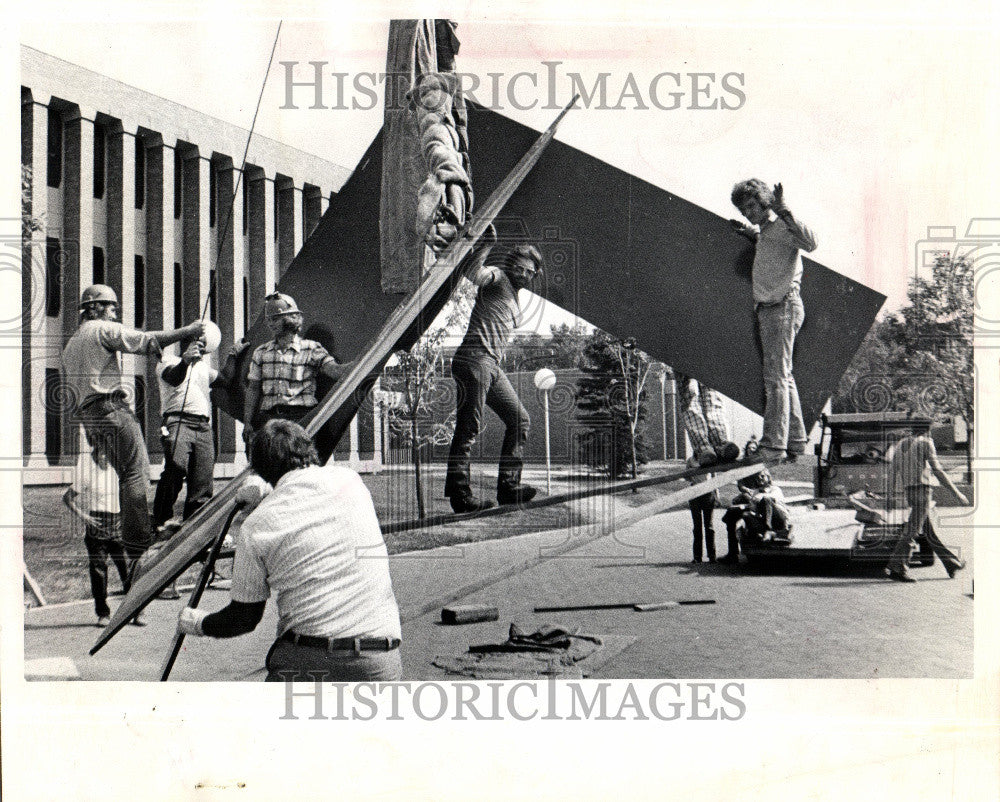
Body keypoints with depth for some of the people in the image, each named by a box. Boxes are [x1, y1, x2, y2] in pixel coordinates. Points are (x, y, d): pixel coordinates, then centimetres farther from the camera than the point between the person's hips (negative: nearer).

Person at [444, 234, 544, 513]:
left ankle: (508, 486, 12)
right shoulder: (497, 277, 0)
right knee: (468, 427, -10)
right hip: (474, 359, -10)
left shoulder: (513, 296, 26)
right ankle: (459, 493, -9)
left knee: (519, 419, 10)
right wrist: (488, 243, -25)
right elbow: (474, 274, -22)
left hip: (493, 367, 10)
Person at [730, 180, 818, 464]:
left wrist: (784, 212, -32)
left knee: (776, 377, -12)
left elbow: (810, 243, -28)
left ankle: (773, 445, -14)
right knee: (782, 378, 12)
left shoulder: (781, 227, -10)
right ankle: (795, 441, 18)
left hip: (782, 307, -10)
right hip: (769, 310, 10)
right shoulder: (765, 232, 18)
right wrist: (749, 233, 29)